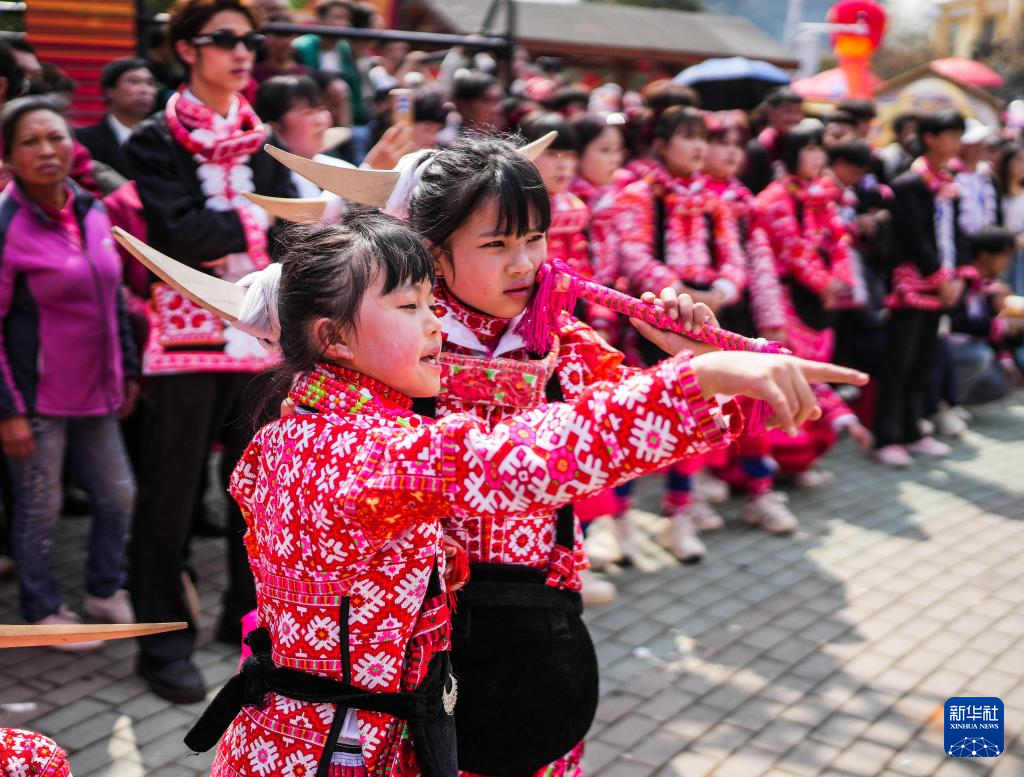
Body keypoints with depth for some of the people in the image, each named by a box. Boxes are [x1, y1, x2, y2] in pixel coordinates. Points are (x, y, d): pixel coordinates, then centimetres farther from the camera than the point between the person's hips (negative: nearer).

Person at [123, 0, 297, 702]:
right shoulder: (154, 141, -1)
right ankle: (165, 641, 15)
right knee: (171, 497, 3)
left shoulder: (264, 142, 12)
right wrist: (253, 222, -8)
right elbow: (180, 234, -15)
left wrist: (221, 241, -14)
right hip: (187, 334, -4)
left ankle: (248, 613, 29)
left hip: (258, 334, 5)